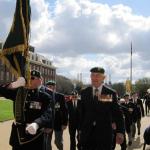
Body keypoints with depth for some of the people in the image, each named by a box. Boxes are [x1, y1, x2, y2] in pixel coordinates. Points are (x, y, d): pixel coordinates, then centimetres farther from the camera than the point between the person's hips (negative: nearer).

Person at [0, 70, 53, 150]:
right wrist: (14, 84, -21)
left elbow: (47, 115, -23)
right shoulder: (18, 92, 3)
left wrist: (36, 124, -44)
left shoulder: (45, 97, -8)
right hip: (17, 137, 3)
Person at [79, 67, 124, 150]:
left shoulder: (111, 93, -4)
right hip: (87, 134, 2)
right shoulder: (84, 92, 4)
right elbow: (81, 113, 8)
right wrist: (80, 129, 8)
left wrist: (120, 132, -9)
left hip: (104, 134, -1)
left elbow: (117, 114, -3)